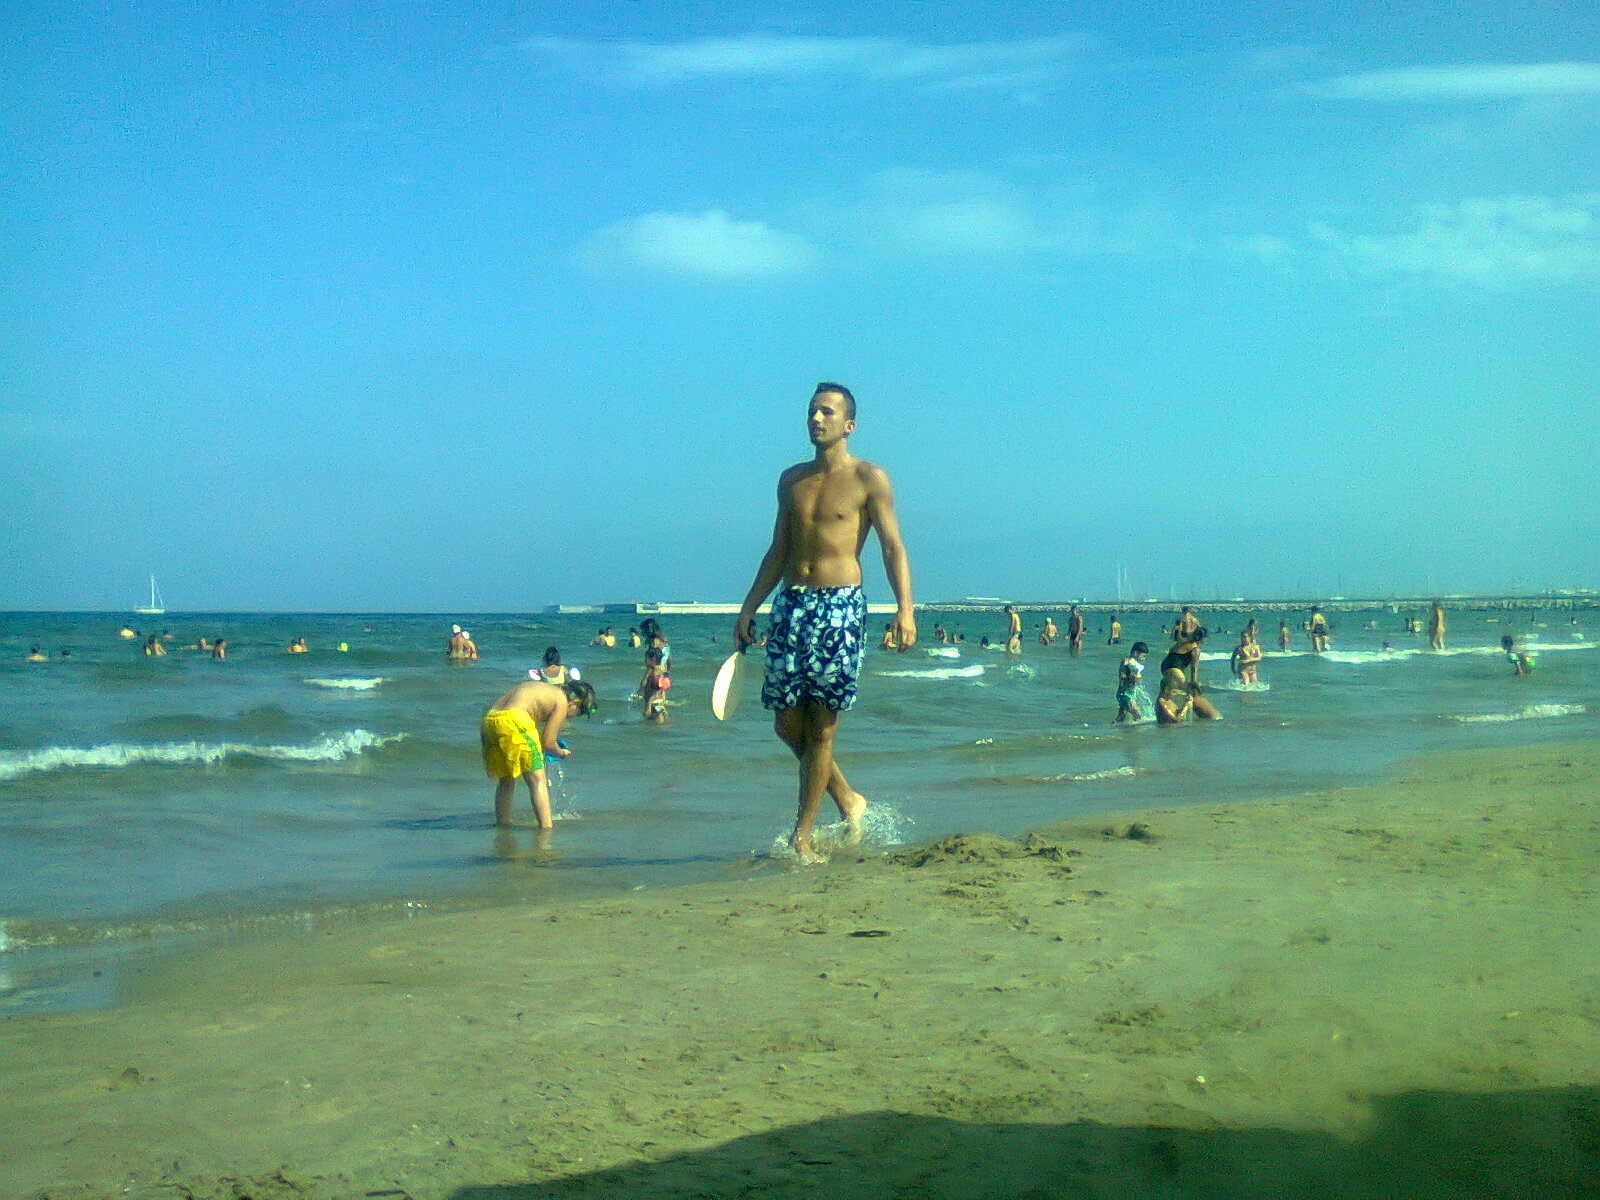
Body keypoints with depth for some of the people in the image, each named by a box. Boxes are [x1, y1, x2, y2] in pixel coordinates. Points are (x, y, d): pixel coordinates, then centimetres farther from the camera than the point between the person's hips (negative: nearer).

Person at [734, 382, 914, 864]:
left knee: (821, 727, -2)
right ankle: (848, 799, 26)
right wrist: (749, 608, 15)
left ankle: (802, 836, 6)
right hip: (791, 604, 5)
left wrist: (905, 609, -18)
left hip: (840, 606, -5)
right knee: (787, 723, 5)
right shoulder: (791, 479, 15)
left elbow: (893, 547, -5)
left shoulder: (869, 479, -1)